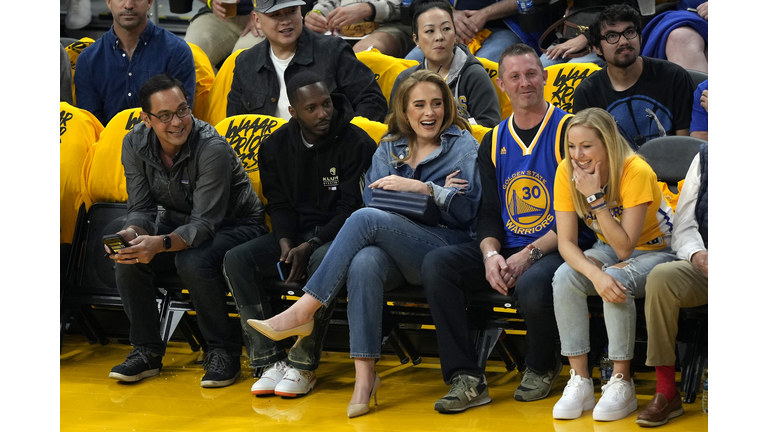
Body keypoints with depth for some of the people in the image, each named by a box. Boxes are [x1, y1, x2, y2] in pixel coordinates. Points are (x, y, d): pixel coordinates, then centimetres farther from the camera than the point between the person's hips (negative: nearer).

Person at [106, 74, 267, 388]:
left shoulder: (212, 147, -29)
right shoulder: (135, 145, -10)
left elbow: (205, 223, -32)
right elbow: (141, 207, -8)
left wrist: (161, 244, -49)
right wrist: (131, 233, -32)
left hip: (236, 224, -5)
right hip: (178, 221, 5)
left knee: (192, 262, -36)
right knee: (128, 257, -22)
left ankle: (224, 351, -15)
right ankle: (146, 351, -5)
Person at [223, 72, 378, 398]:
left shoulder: (357, 143, -9)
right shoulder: (275, 147, 6)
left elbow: (351, 208, -12)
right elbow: (279, 205, 9)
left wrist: (309, 247, -22)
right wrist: (286, 245, -12)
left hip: (339, 235, -5)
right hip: (295, 233, 5)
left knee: (322, 262, -40)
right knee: (236, 260, -20)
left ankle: (303, 364, -29)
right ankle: (269, 359, -22)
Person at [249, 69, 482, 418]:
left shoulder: (462, 145, 10)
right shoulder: (389, 148, 21)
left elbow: (467, 209, -1)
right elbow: (372, 199, 7)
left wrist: (422, 188, -13)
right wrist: (437, 193, -5)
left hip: (444, 248, -4)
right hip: (393, 250, 4)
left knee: (365, 219, -30)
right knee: (364, 263, -35)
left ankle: (302, 312, -29)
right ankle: (364, 374, -37)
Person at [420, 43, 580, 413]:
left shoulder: (569, 131, -5)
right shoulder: (494, 141, 14)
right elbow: (489, 212, 12)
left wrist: (530, 254, -18)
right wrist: (491, 255, -10)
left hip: (555, 250, -6)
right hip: (507, 249, 6)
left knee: (531, 285, -38)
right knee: (436, 264, -17)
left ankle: (542, 368, -3)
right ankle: (466, 379, -18)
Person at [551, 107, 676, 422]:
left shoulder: (636, 172, -28)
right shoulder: (567, 172, -13)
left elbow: (625, 248, -30)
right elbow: (565, 242, -17)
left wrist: (595, 197, -36)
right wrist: (595, 274, -37)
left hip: (656, 251, -4)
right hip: (609, 250, 5)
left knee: (617, 280, -35)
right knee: (564, 278, -26)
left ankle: (622, 385, -23)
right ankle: (580, 383, -20)